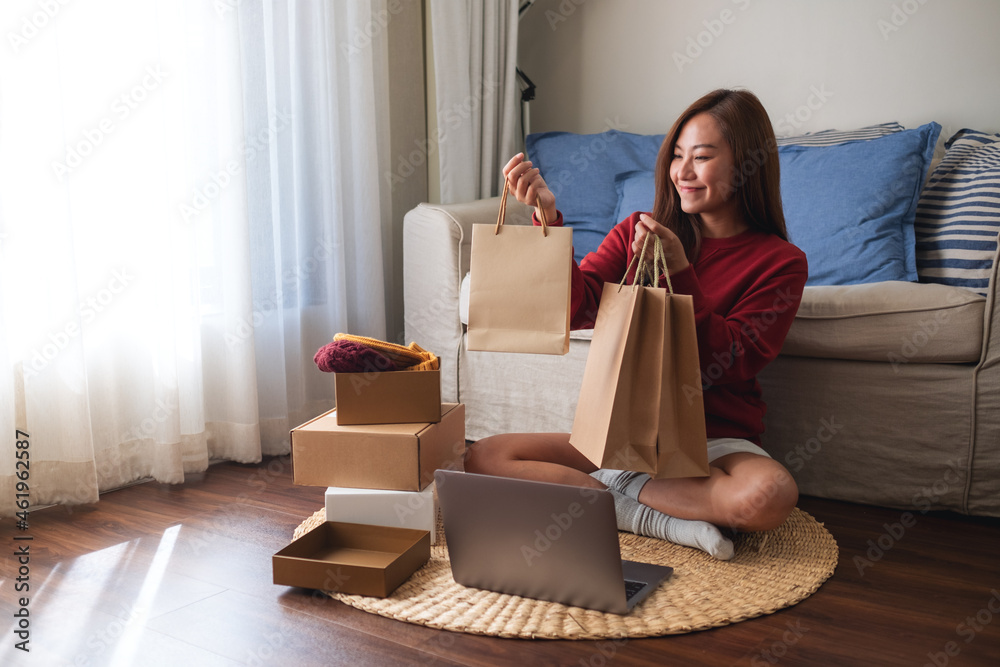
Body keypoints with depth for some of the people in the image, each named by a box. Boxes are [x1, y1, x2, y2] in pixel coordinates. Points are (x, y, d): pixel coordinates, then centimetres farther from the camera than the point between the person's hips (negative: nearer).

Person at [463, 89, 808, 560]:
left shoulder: (780, 261, -2)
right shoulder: (637, 231, 7)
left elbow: (731, 364, -12)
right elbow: (576, 306, -8)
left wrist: (679, 272, -17)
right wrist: (548, 216, -20)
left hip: (713, 439, -2)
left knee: (770, 494, -37)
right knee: (483, 459, -16)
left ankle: (607, 491, -15)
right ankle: (661, 521, -18)